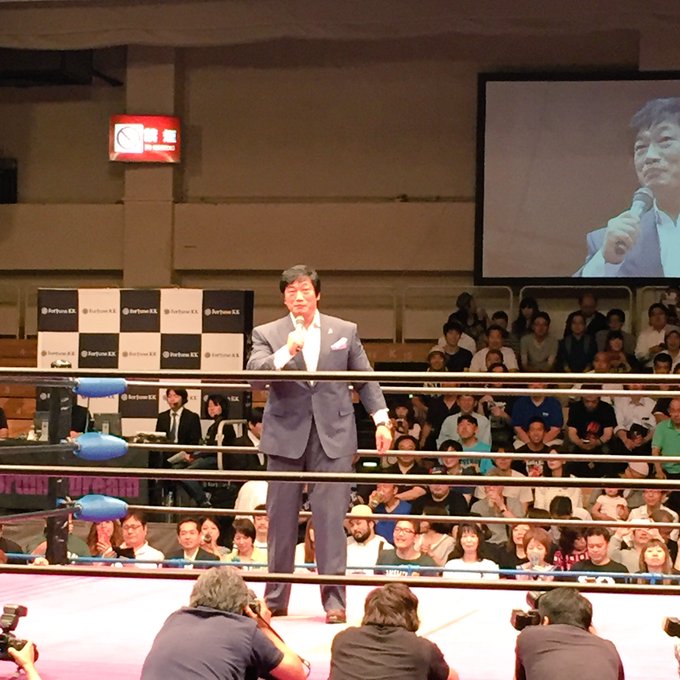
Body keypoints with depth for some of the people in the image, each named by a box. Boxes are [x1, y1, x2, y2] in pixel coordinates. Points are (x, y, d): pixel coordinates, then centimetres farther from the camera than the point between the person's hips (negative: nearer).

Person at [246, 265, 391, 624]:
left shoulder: (345, 331, 8)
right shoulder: (267, 334, 5)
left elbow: (365, 379, 14)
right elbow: (253, 373, -10)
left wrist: (381, 419, 8)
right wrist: (285, 354, -25)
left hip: (333, 435, -1)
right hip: (286, 435, 1)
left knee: (331, 517, -6)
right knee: (281, 517, 6)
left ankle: (334, 599, -2)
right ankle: (276, 598, 15)